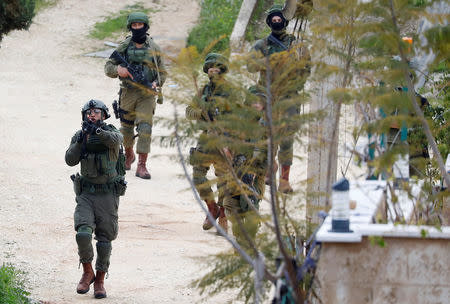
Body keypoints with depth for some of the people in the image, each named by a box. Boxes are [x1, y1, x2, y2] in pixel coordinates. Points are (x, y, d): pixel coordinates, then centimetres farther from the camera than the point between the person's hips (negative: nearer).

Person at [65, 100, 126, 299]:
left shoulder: (112, 133, -3)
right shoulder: (79, 136, 6)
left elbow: (114, 140, -28)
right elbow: (70, 160, -5)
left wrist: (97, 130, -43)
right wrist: (80, 141, -18)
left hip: (108, 194, -1)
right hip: (86, 194, 1)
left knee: (105, 239, 1)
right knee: (83, 234, -17)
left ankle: (100, 281, 15)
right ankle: (87, 273, 4)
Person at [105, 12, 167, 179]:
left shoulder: (153, 48, 4)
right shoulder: (124, 47, 4)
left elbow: (162, 72, 10)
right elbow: (108, 67, 7)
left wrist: (156, 84, -10)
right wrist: (118, 69, -16)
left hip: (147, 95, -1)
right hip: (128, 94, 1)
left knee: (145, 129, -13)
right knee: (126, 129, 12)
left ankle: (142, 166, -13)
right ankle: (129, 155, 40)